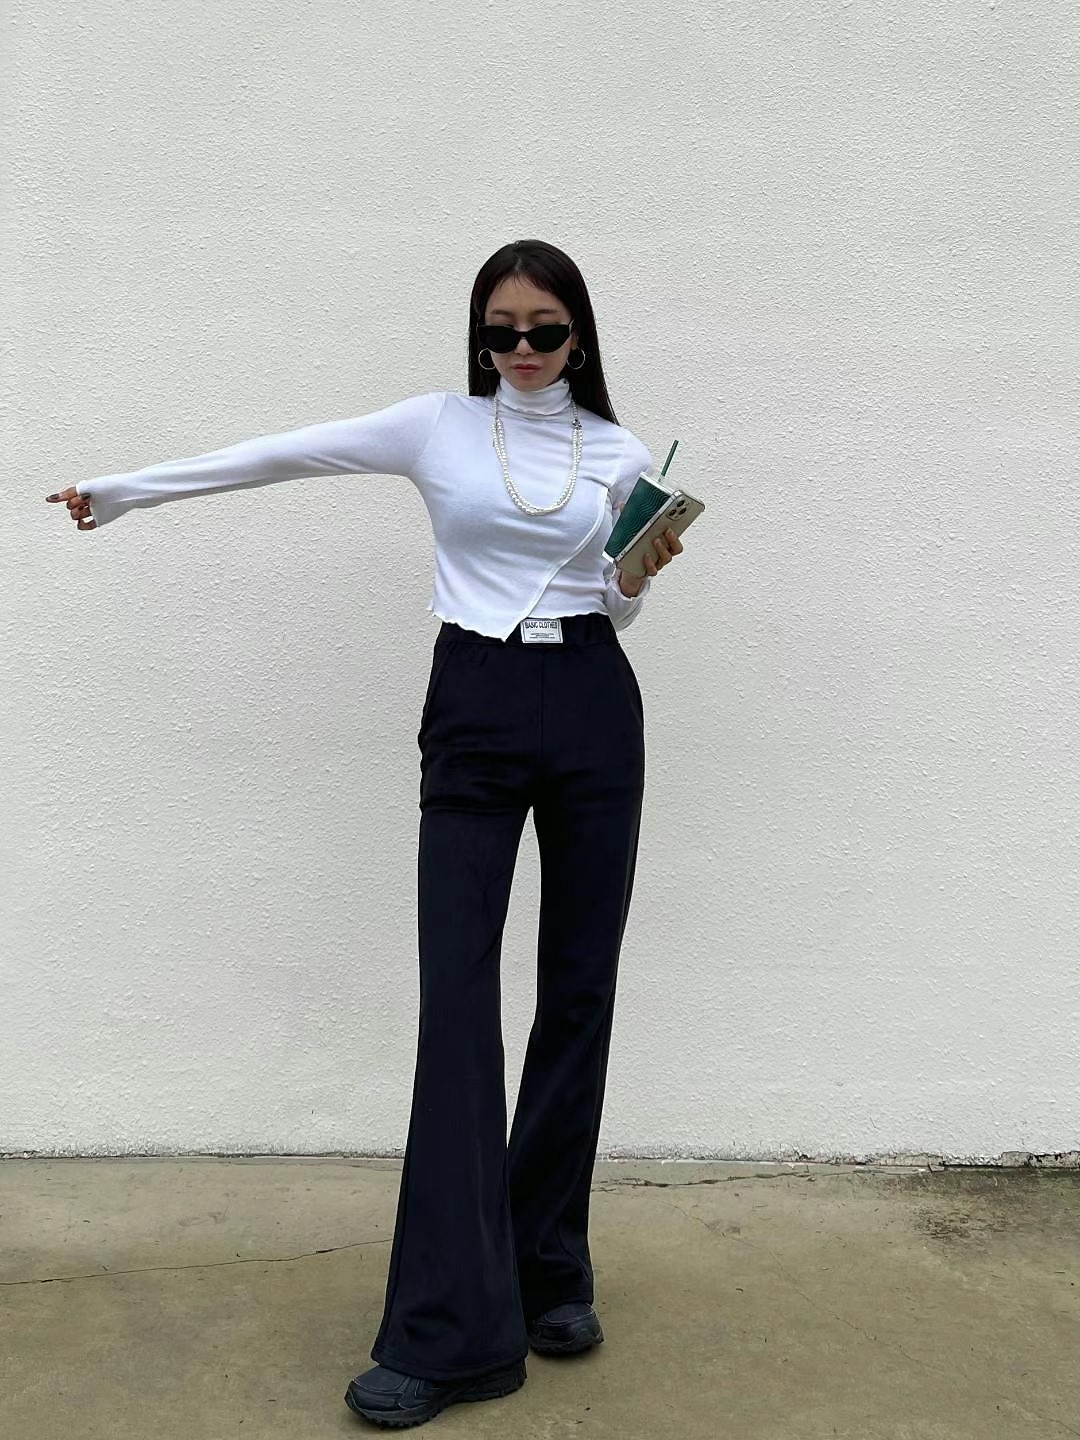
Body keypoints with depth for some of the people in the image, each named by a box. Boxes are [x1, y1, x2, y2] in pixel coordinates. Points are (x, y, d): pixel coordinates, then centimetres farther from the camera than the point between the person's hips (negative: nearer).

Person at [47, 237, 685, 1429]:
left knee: (578, 991, 4)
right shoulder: (438, 427, 6)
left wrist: (640, 574, -8)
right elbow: (278, 455, 6)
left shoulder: (619, 454, 9)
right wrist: (124, 488, 8)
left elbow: (618, 609, 15)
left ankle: (550, 1274, 20)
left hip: (591, 712, 2)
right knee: (457, 995, -7)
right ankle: (452, 1328, -3)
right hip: (473, 713, -1)